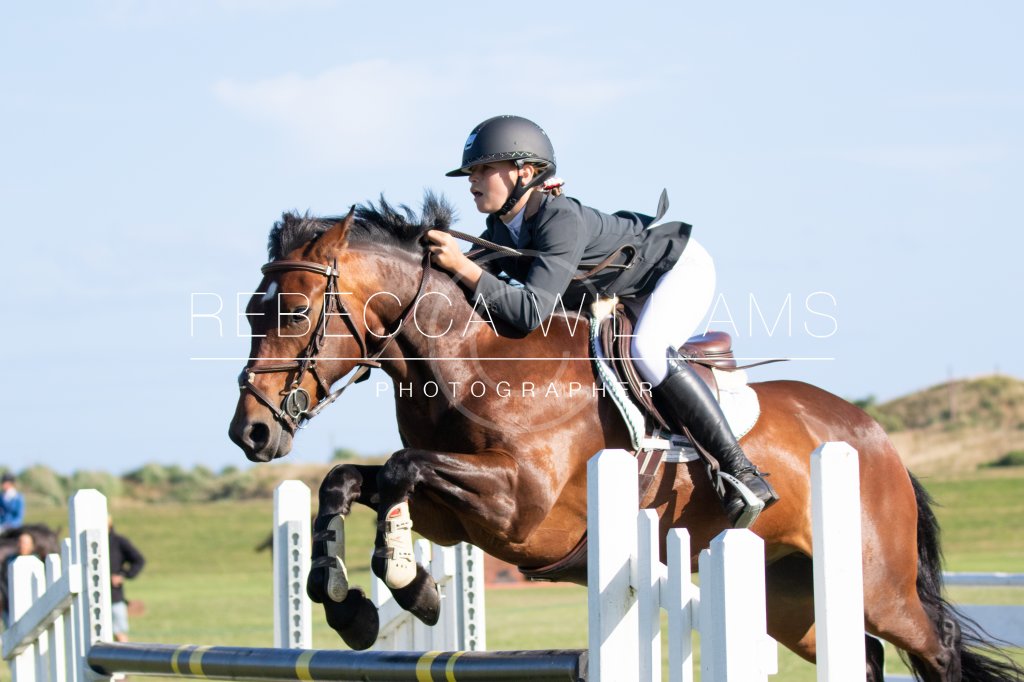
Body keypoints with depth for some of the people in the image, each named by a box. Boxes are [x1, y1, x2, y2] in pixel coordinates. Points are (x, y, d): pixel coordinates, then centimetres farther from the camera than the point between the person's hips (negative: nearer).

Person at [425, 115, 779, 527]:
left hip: (679, 267, -10)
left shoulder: (562, 220, -37)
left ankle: (739, 471, -29)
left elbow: (531, 313, -46)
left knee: (646, 351, -34)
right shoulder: (499, 232, -10)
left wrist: (462, 267, -48)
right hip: (621, 297, 10)